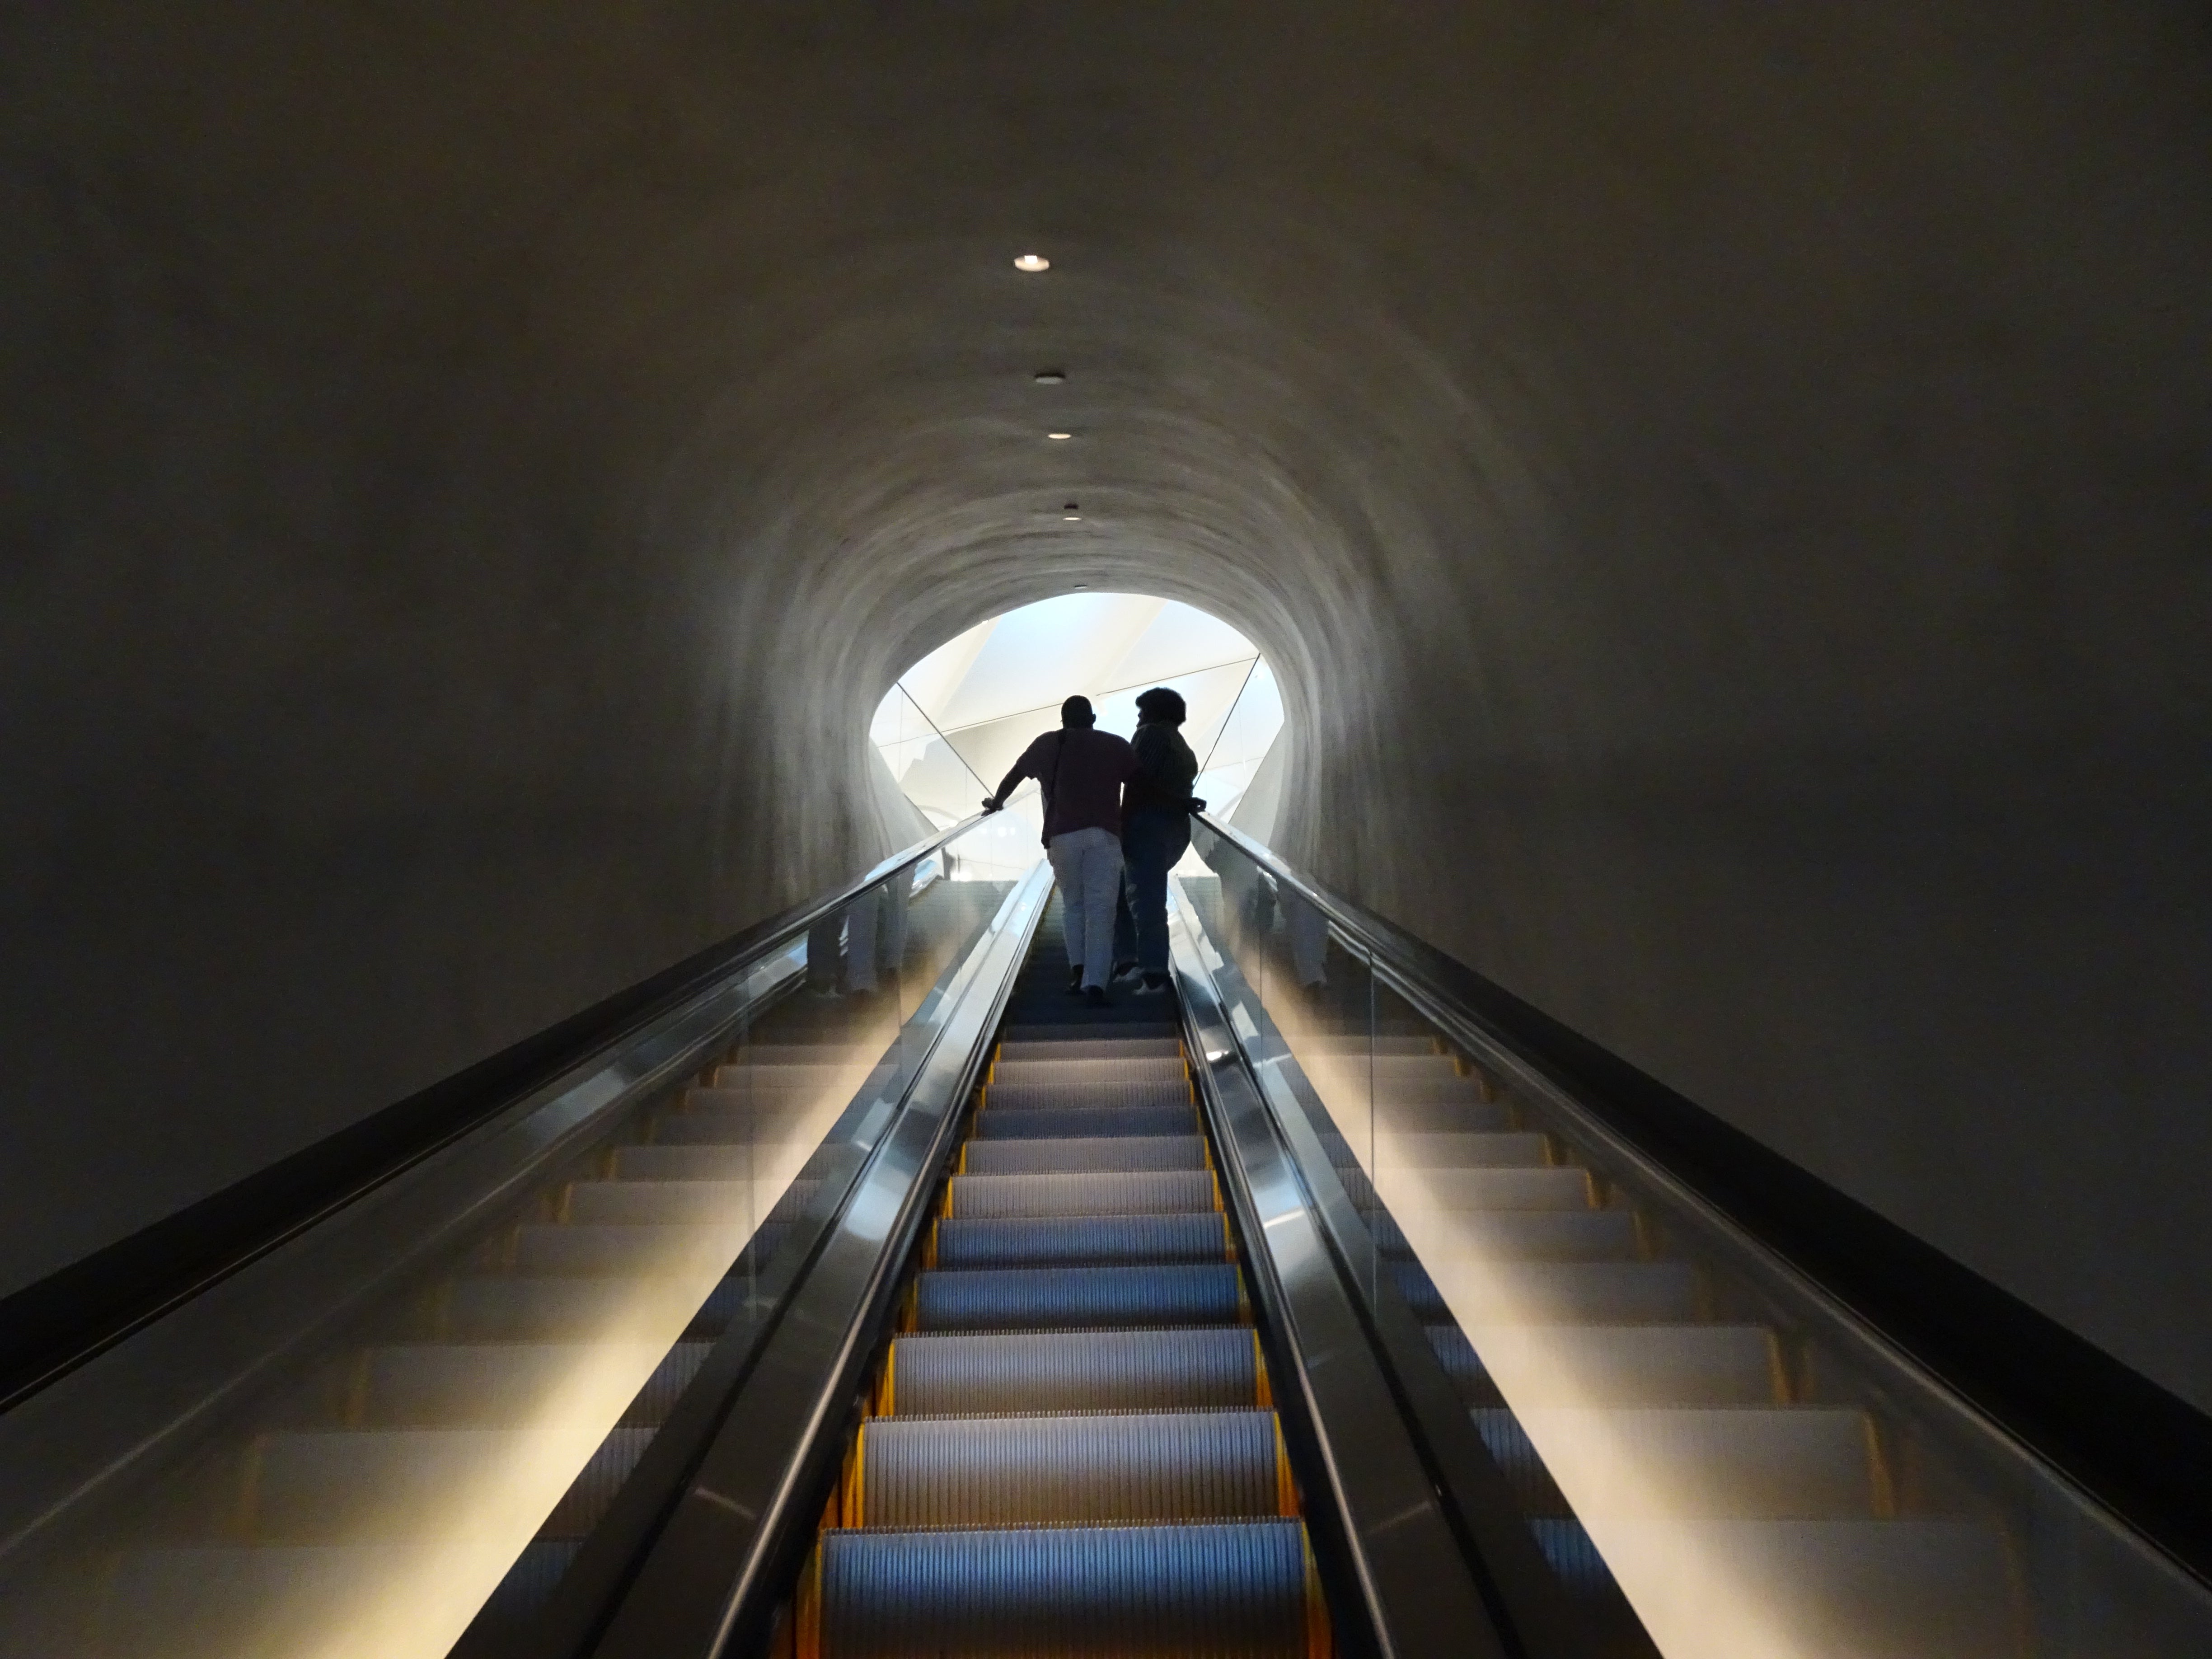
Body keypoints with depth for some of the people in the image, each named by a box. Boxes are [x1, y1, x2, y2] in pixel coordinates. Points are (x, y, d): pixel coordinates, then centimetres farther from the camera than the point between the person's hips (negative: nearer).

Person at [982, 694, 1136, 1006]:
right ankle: (1095, 982, -12)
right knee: (1100, 909, -3)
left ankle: (1077, 967, 3)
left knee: (1072, 903, 17)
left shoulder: (1046, 744, 18)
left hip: (1063, 835, 1)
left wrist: (996, 803, 48)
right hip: (1105, 834, -1)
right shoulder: (1116, 745, 14)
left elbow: (1013, 777, 30)